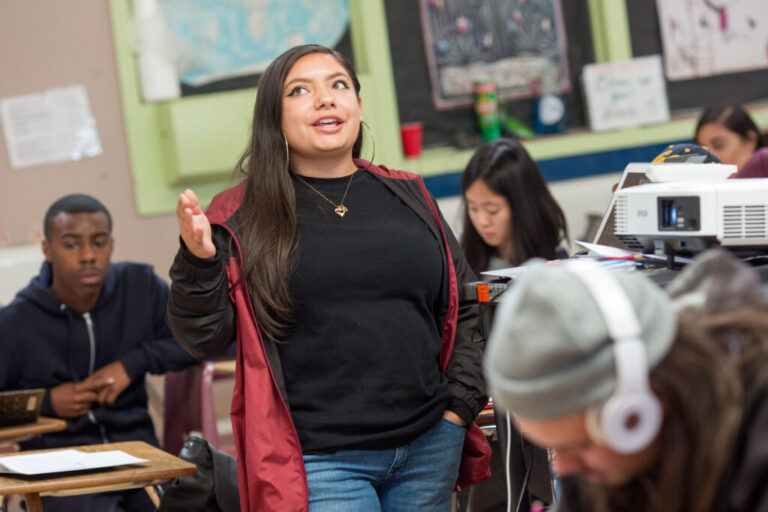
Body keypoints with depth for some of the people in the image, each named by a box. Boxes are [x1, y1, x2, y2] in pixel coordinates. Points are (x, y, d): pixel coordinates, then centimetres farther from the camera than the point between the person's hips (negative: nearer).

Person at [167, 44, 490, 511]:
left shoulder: (408, 196, 11)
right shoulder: (243, 217, 0)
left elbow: (467, 305, 17)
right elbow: (204, 337, -3)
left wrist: (459, 407, 8)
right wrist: (199, 261, -19)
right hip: (318, 463, -4)